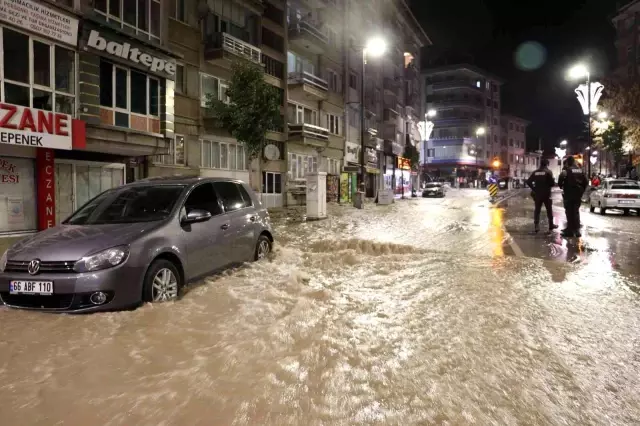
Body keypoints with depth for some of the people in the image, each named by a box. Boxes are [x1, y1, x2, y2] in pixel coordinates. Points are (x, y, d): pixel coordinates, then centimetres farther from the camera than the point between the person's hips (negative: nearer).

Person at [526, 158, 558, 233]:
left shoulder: (535, 172, 3)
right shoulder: (548, 172, -8)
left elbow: (528, 182, -2)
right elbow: (552, 183, -14)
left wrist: (534, 188, 7)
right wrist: (548, 185, 8)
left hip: (537, 194, 3)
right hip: (546, 194, -3)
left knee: (537, 210, 7)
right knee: (549, 210, 11)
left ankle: (536, 226, 1)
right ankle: (551, 226, 20)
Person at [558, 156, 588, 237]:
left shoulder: (566, 170, -9)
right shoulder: (580, 170, 11)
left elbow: (561, 179, -20)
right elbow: (586, 182, 11)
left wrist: (561, 186, -1)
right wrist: (582, 190, 19)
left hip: (569, 194, -6)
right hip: (578, 194, 6)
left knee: (569, 212, -1)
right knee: (576, 211, 14)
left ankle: (570, 230, 0)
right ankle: (577, 230, 16)